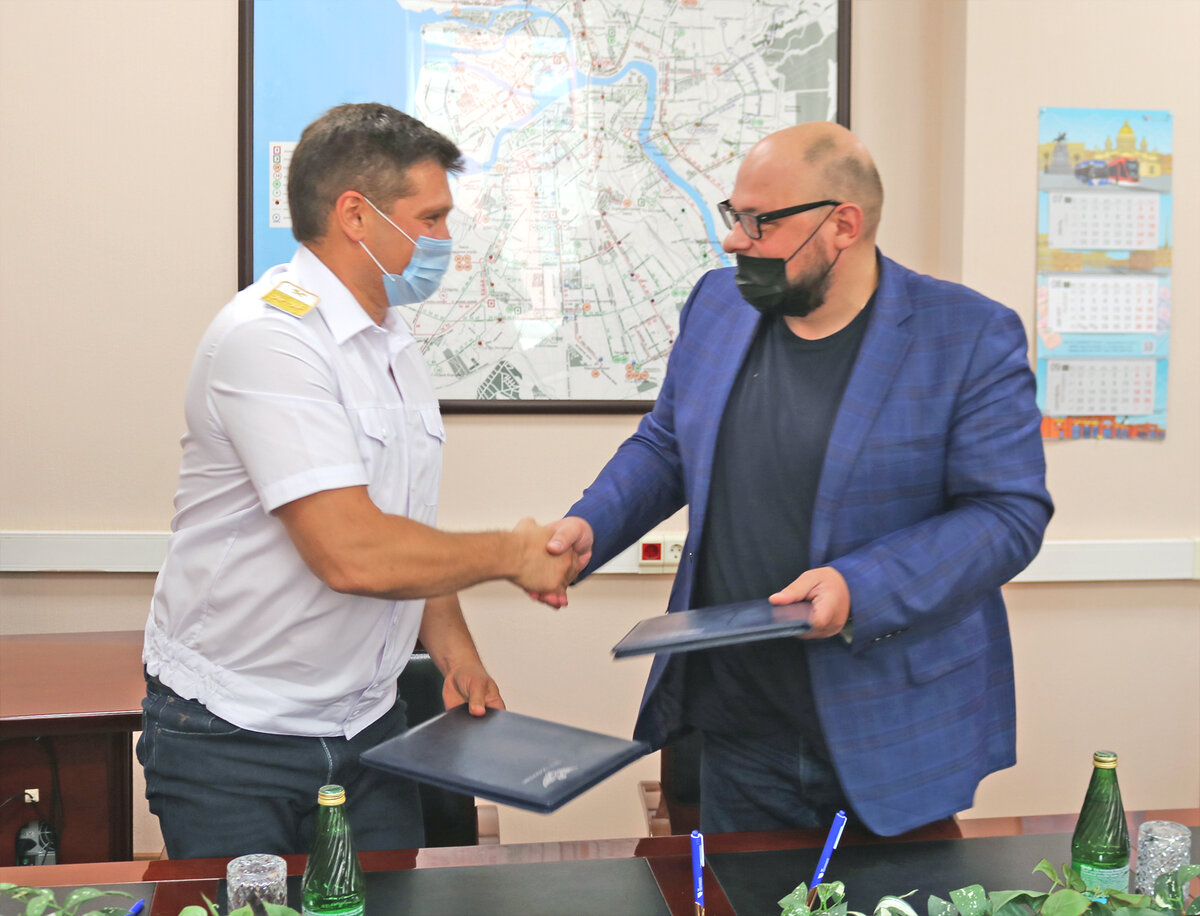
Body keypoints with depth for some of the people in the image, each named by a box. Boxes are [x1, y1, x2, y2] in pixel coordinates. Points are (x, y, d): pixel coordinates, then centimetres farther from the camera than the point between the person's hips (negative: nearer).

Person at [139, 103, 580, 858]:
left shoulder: (394, 342, 10)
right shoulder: (269, 336, -20)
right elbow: (351, 552, -29)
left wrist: (453, 647, 1)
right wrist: (512, 553, -16)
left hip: (367, 726, 8)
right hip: (234, 737, -7)